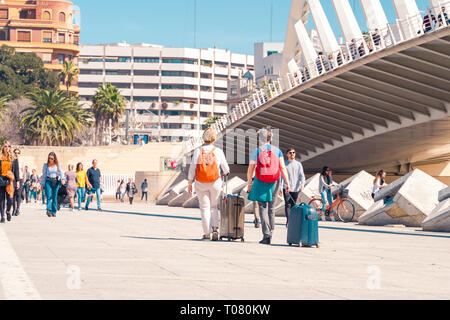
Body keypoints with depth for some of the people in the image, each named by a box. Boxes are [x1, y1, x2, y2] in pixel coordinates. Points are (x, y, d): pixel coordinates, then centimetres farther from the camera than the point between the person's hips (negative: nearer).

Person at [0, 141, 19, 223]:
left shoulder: (13, 158, 10)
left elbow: (16, 170, 11)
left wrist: (17, 181, 6)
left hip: (10, 180, 0)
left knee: (10, 198, -8)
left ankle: (8, 211, 21)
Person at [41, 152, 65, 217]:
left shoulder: (57, 165, 5)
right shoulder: (46, 165, 5)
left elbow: (61, 173, 0)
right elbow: (44, 175, 10)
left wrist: (63, 179, -19)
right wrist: (42, 184, 11)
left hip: (55, 181, 1)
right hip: (48, 181, -1)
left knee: (54, 197, 2)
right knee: (49, 196, -16)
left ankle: (54, 212, 7)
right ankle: (48, 210, -26)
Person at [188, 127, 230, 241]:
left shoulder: (198, 151, -5)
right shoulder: (218, 151, -5)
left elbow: (192, 168, -3)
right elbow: (225, 169, 3)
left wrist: (190, 183, 5)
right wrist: (224, 173, 27)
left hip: (201, 184, 0)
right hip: (215, 183, 0)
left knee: (204, 208, 6)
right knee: (214, 207, 15)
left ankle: (207, 233, 3)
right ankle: (215, 228, -3)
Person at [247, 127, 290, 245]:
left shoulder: (257, 151, -3)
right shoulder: (277, 151, 3)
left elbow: (251, 169, -5)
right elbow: (283, 168, -3)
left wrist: (249, 183, 4)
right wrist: (287, 183, -2)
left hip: (261, 182, -3)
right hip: (274, 182, 3)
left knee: (263, 208, -3)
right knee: (271, 208, 16)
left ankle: (266, 236, -16)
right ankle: (270, 232, 22)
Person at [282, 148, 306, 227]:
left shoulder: (298, 164, 10)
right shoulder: (284, 164, 6)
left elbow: (302, 175, 4)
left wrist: (302, 184, -14)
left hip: (295, 189, 2)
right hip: (286, 188, -2)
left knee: (293, 205, 6)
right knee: (287, 204, -13)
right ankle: (288, 221, -20)